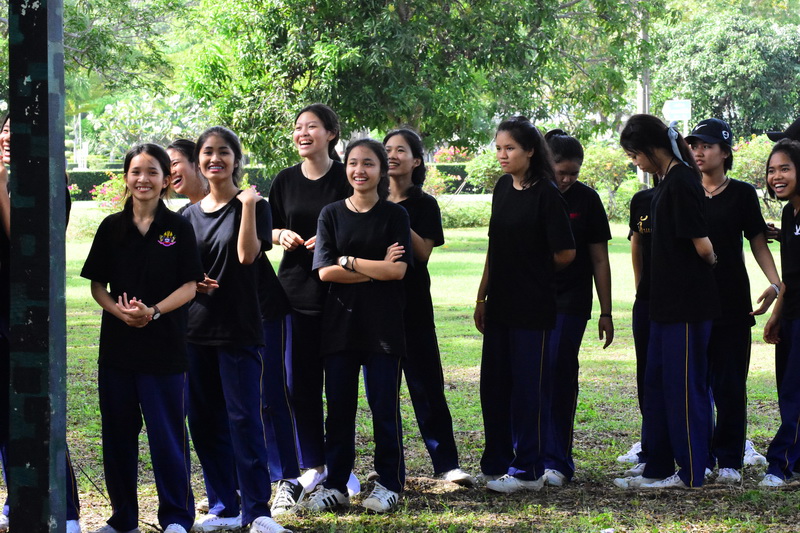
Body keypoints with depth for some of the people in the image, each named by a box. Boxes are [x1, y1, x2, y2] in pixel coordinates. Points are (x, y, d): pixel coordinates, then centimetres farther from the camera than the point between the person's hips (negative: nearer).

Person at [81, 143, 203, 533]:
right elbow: (96, 284, 6)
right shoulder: (112, 227, 6)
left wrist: (153, 311, -18)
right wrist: (119, 310, -13)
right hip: (117, 343, 3)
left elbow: (189, 286, -3)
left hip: (164, 344, -3)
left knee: (167, 433, -2)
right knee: (118, 432, 8)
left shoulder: (178, 227, 0)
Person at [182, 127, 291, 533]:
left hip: (239, 328, -5)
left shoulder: (252, 205, -1)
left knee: (244, 418, -8)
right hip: (197, 328, 5)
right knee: (205, 420, 7)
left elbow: (247, 253, -17)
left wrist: (248, 205, -22)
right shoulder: (190, 215, 13)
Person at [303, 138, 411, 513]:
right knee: (338, 407, 5)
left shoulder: (395, 215, 1)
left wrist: (348, 261, -8)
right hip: (340, 322, 2)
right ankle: (335, 485, 12)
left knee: (384, 406, 0)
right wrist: (377, 268, -9)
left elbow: (398, 270, -10)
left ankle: (389, 485, 11)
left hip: (383, 324, -2)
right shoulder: (331, 215, 6)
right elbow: (324, 270, -5)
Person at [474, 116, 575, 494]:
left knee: (527, 387, -1)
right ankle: (496, 464, 20)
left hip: (533, 306, -7)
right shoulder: (503, 187, 9)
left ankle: (528, 470, 7)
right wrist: (482, 296, 12)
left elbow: (565, 254, -12)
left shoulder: (545, 193, -13)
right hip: (500, 303, 7)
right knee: (493, 384, 10)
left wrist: (535, 274, 5)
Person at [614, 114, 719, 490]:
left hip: (687, 304, -10)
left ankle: (690, 473, 6)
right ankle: (658, 469, 20)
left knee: (684, 385, -2)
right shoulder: (668, 181, 13)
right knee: (657, 385, 13)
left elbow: (702, 244, -18)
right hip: (667, 302, 10)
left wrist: (710, 260, -1)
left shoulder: (681, 182, -17)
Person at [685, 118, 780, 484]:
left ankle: (729, 460, 5)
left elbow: (757, 241, 3)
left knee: (730, 384, -1)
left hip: (731, 302, -2)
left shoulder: (742, 193, 3)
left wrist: (774, 282, -10)